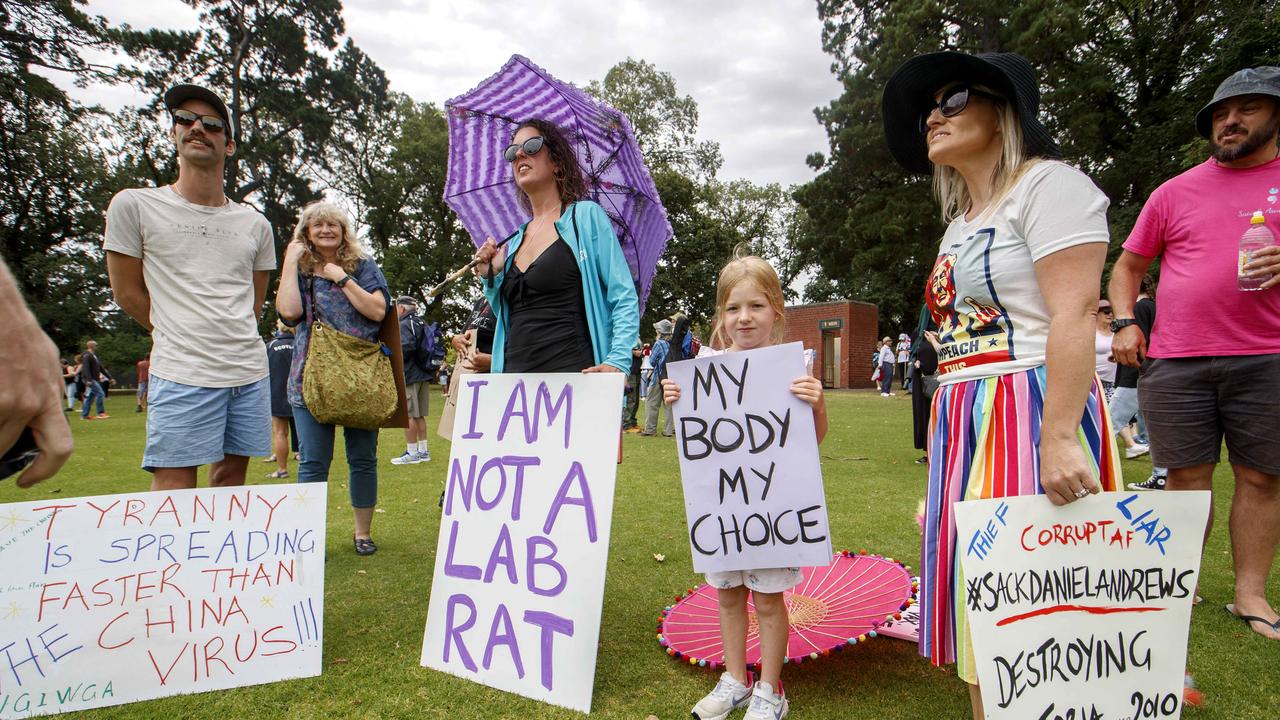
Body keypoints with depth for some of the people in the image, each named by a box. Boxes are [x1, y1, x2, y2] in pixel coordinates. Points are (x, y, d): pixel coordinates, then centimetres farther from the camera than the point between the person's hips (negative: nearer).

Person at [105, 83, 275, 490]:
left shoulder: (255, 224, 12)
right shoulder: (134, 206, 2)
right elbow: (126, 293, 6)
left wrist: (233, 342, 12)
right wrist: (177, 335, 10)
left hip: (251, 373, 4)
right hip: (181, 375, -4)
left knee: (231, 480, 10)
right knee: (173, 491, -5)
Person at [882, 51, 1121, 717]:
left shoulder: (1048, 185, -3)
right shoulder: (959, 223, 21)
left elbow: (1074, 315, -15)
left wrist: (1060, 437, -24)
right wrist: (942, 451, 17)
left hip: (1030, 412, -8)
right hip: (962, 423, 8)